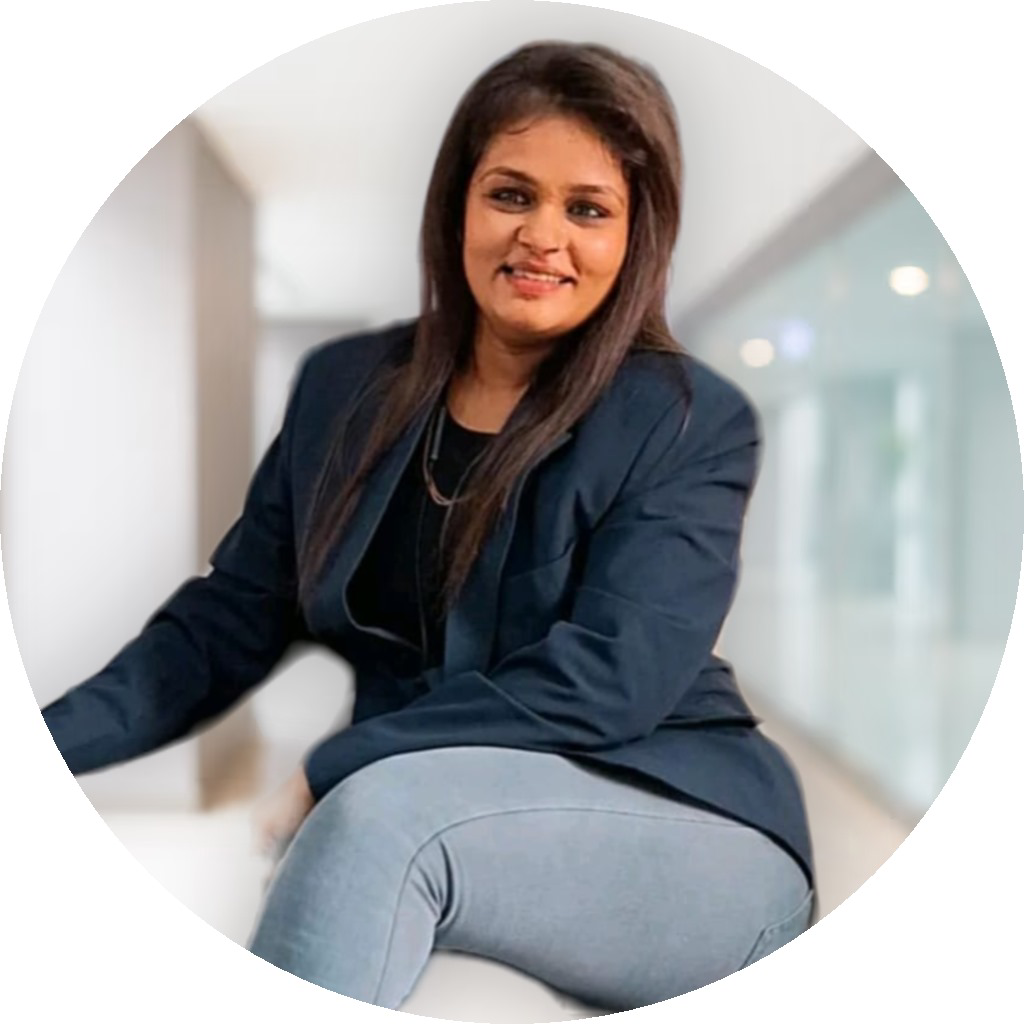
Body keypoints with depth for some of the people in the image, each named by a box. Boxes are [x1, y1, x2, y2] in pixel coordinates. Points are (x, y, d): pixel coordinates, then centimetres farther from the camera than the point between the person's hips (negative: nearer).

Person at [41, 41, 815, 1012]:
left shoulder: (693, 425, -6)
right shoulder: (347, 386, 8)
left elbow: (596, 685, -17)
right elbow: (227, 621, 9)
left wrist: (323, 778, -22)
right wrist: (41, 745, -6)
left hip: (693, 837, -3)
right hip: (420, 807, 4)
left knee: (380, 810, -34)